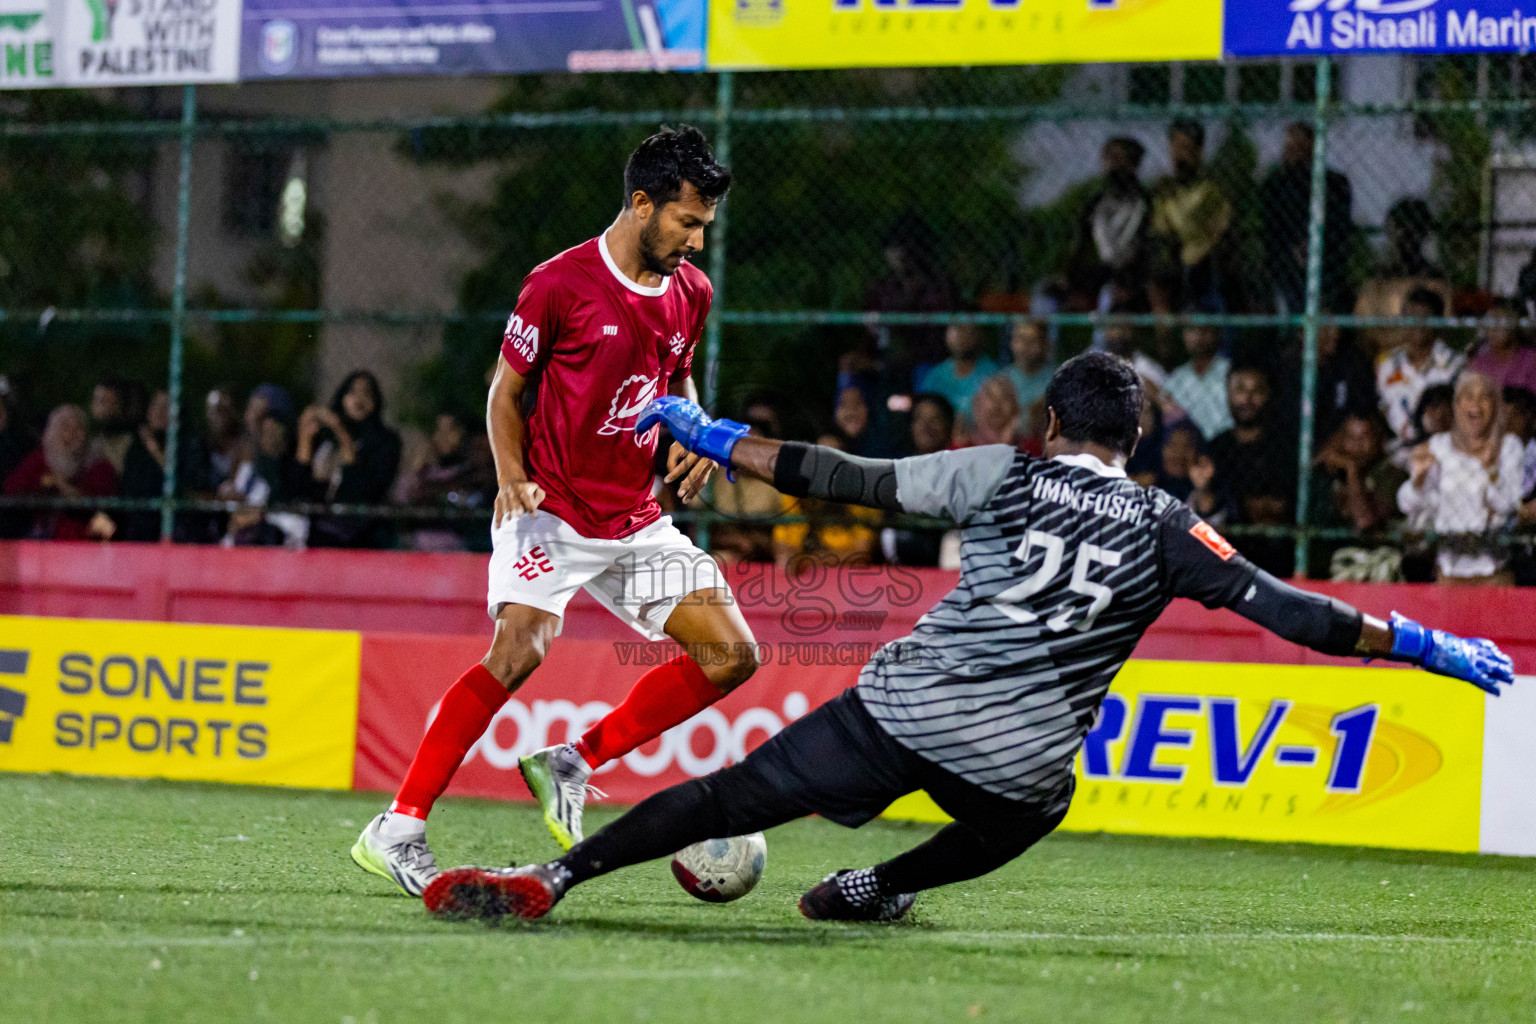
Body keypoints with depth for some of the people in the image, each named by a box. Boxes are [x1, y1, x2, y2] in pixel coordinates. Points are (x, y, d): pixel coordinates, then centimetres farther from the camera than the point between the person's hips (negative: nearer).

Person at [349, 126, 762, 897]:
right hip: (551, 511, -6)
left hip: (637, 522, 7)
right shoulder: (560, 284, -11)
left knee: (732, 655, -4)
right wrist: (513, 477, -17)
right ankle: (397, 829, -22)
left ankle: (572, 764, 5)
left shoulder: (691, 293, 7)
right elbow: (506, 392, -1)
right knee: (520, 649, -27)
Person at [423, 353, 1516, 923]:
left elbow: (851, 478, 7)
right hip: (1018, 758, 0)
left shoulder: (1004, 474, 8)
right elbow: (1280, 607, 2)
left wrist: (711, 437, 14)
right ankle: (878, 888, 28)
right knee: (1028, 811, 35)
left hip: (901, 710, 0)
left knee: (729, 796, 3)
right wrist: (1424, 644, 9)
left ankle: (549, 876, -7)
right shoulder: (1166, 528, 7)